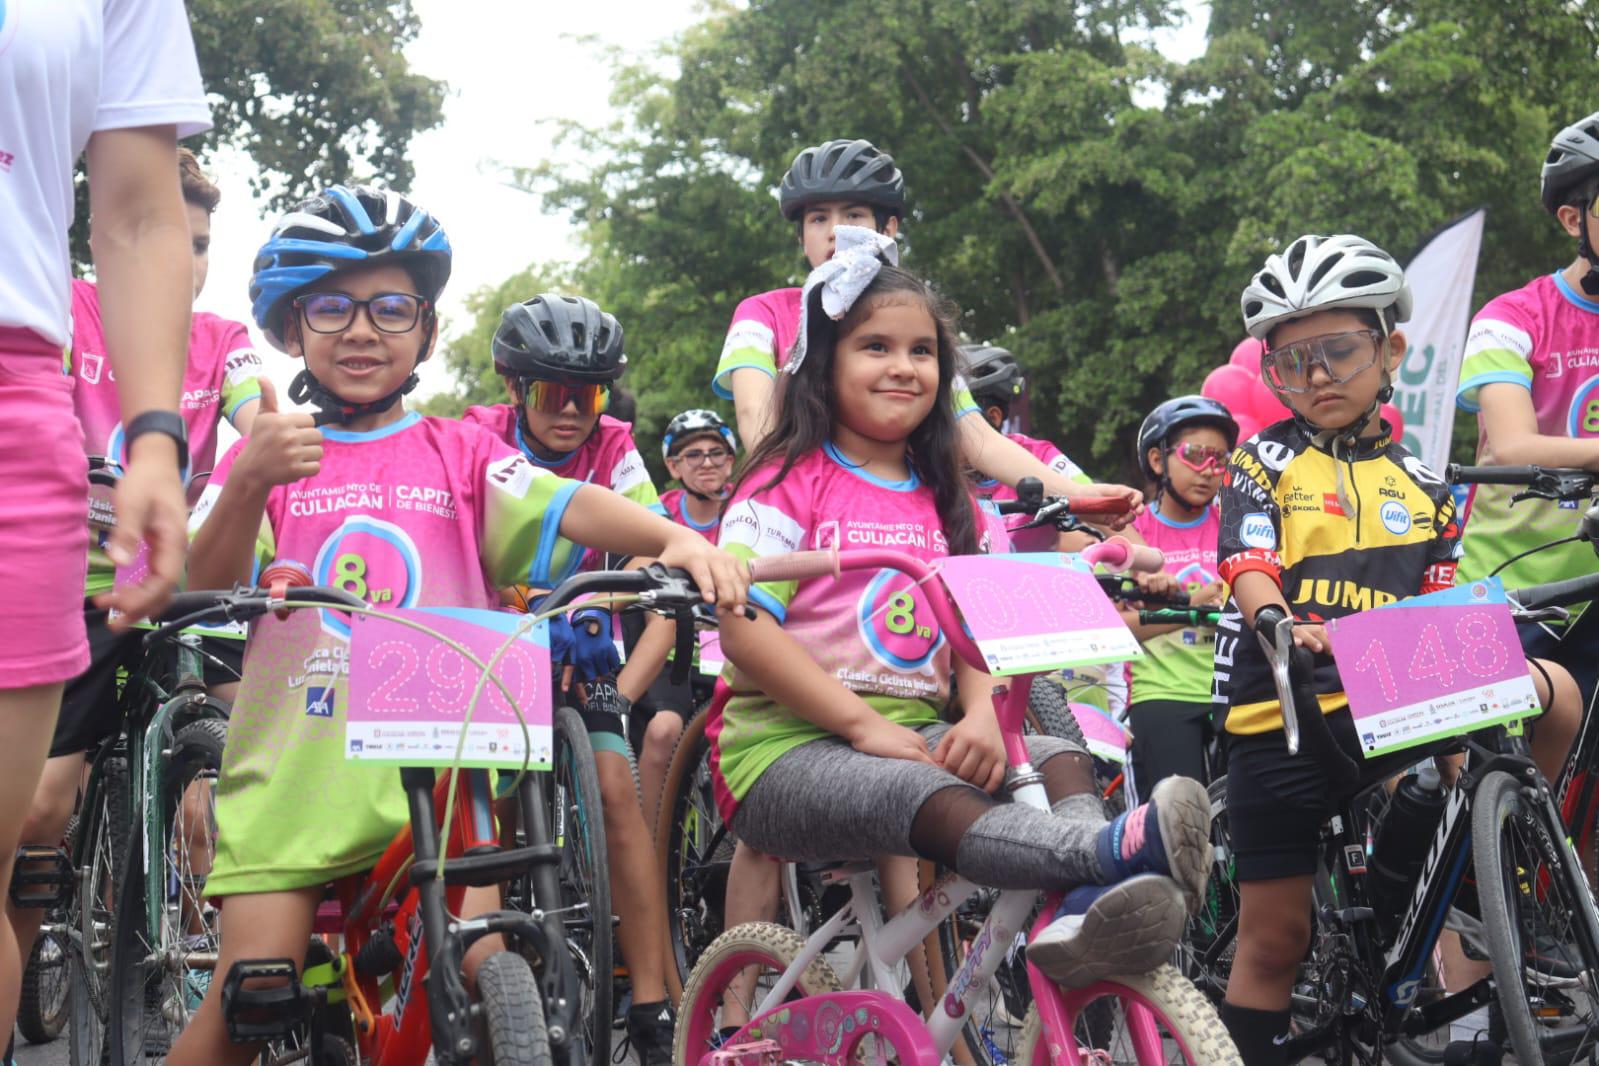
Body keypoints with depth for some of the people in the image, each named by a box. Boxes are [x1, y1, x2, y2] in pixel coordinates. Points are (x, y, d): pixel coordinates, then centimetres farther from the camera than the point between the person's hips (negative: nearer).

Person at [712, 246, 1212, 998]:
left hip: (915, 733, 6)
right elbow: (745, 629, -12)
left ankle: (1086, 913, -50)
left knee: (1057, 757, -21)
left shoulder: (945, 502, 19)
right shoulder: (788, 485, 0)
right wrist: (864, 725, -20)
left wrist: (982, 716, -13)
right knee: (928, 800, -36)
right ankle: (1116, 848, -60)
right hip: (788, 747, -6)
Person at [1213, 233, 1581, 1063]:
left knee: (1550, 691, -21)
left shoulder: (1423, 488, 14)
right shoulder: (1266, 462, 5)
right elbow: (1249, 571, -10)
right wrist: (1283, 625, -32)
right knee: (1274, 937, 0)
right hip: (1277, 713, -2)